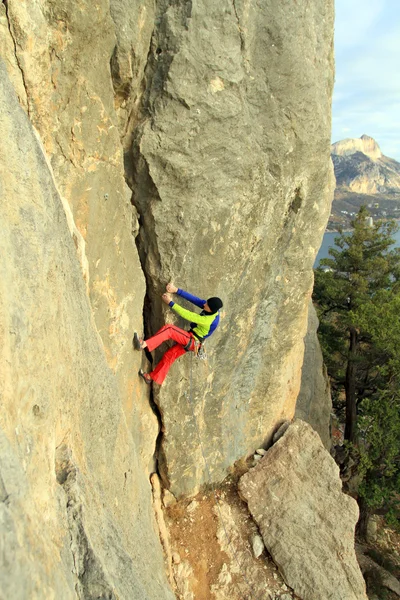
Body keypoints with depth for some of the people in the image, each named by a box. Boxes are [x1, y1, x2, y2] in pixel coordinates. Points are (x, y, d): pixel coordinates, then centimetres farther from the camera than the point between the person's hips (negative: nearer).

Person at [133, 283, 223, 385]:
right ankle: (152, 377, 20)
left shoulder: (208, 320, -30)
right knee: (170, 355, 10)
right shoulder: (212, 310, -8)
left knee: (168, 329, -24)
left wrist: (170, 302, -22)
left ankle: (144, 345, -34)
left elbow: (187, 315, -27)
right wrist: (176, 290, -13)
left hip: (192, 341, -9)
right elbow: (193, 299, -7)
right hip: (190, 341, 9)